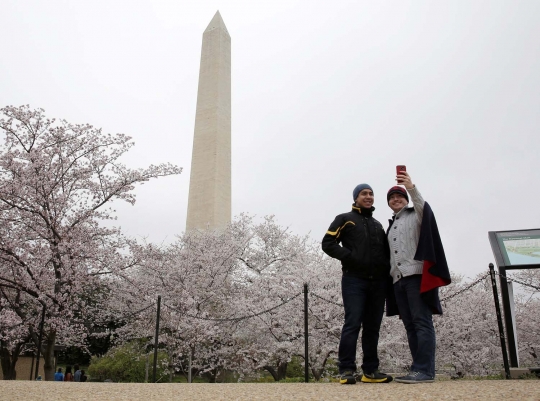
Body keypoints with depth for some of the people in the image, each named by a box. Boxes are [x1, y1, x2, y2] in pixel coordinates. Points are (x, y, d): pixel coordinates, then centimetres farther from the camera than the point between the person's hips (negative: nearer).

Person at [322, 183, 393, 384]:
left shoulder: (378, 225, 23)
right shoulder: (344, 219, 7)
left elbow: (386, 251, 27)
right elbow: (328, 243, -3)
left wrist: (387, 266, 6)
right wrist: (349, 256, -14)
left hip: (378, 281, 5)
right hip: (354, 280, -5)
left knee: (373, 327, 6)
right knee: (353, 324, -11)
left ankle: (370, 370, 12)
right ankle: (347, 370, -7)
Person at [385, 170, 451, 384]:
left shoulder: (416, 214, 8)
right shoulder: (391, 226, 27)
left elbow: (424, 208, -17)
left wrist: (411, 188, -33)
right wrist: (391, 275, 15)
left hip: (417, 274, -7)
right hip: (398, 278, 7)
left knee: (422, 322, -12)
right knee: (410, 326, 4)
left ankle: (425, 370, -15)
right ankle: (419, 370, 5)